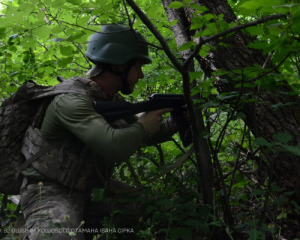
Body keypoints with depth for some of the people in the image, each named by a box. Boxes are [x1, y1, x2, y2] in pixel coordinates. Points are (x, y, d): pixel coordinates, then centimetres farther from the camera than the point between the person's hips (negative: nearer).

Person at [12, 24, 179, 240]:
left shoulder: (113, 100, 4)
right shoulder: (72, 99, -24)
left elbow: (145, 137, 19)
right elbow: (115, 147, -36)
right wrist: (142, 125, -17)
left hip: (89, 190, 9)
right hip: (51, 192, -9)